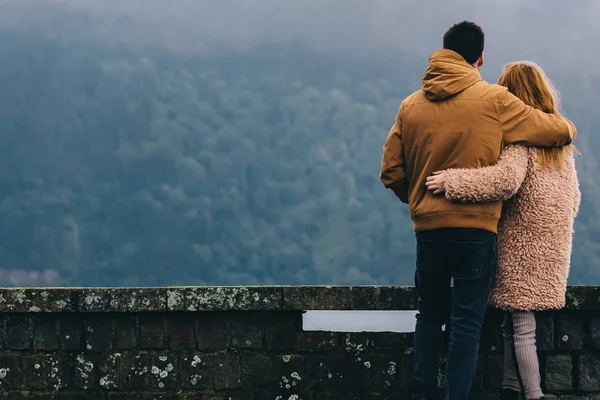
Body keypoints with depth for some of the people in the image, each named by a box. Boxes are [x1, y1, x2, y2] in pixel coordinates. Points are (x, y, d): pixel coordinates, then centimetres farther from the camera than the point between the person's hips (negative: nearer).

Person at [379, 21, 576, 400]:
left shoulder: (411, 105, 4)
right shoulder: (493, 100, -6)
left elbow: (391, 173, 6)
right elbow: (558, 131, 0)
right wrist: (567, 127, 24)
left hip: (427, 227, 3)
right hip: (476, 228, -3)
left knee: (430, 315, 18)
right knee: (467, 322, 2)